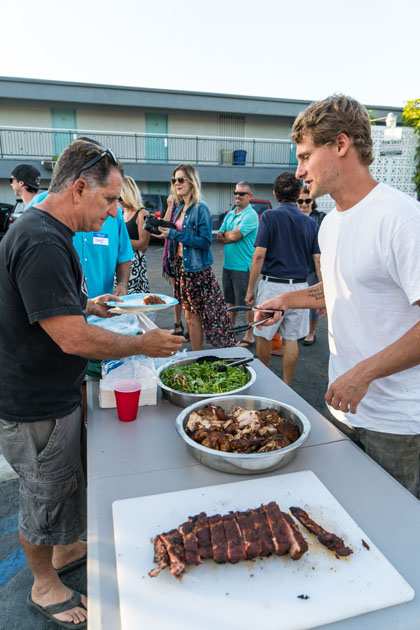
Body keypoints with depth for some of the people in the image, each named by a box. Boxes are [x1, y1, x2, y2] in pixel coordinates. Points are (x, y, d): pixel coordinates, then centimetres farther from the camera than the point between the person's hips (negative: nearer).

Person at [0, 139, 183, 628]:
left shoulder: (42, 230, 7)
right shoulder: (42, 243, -27)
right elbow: (74, 339, -30)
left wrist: (85, 305, 12)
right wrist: (144, 344, -18)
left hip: (51, 396, 9)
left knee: (66, 482, 27)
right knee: (44, 497, 13)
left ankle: (67, 549, 50)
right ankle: (45, 587, 39)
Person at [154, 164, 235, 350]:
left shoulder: (200, 208, -11)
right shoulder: (179, 208, 11)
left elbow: (205, 241, -18)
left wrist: (174, 234, -20)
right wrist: (165, 232, 4)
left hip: (196, 268, -7)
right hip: (180, 265, 7)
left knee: (194, 315, -3)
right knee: (189, 315, 11)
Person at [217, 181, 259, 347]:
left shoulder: (251, 215, -11)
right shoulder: (229, 214, 13)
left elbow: (234, 235, -19)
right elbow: (219, 237, 8)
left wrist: (224, 235, 0)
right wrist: (231, 235, -12)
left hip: (243, 266, -8)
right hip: (228, 264, 8)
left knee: (246, 302, 2)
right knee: (230, 300, 18)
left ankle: (249, 335, 13)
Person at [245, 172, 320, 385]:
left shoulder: (270, 216, -5)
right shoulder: (310, 222, 7)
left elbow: (259, 255, -11)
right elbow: (318, 260, 4)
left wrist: (250, 288, -4)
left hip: (272, 284, -4)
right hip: (299, 286, 4)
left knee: (264, 336, 13)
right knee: (291, 339, 11)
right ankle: (287, 385, 20)